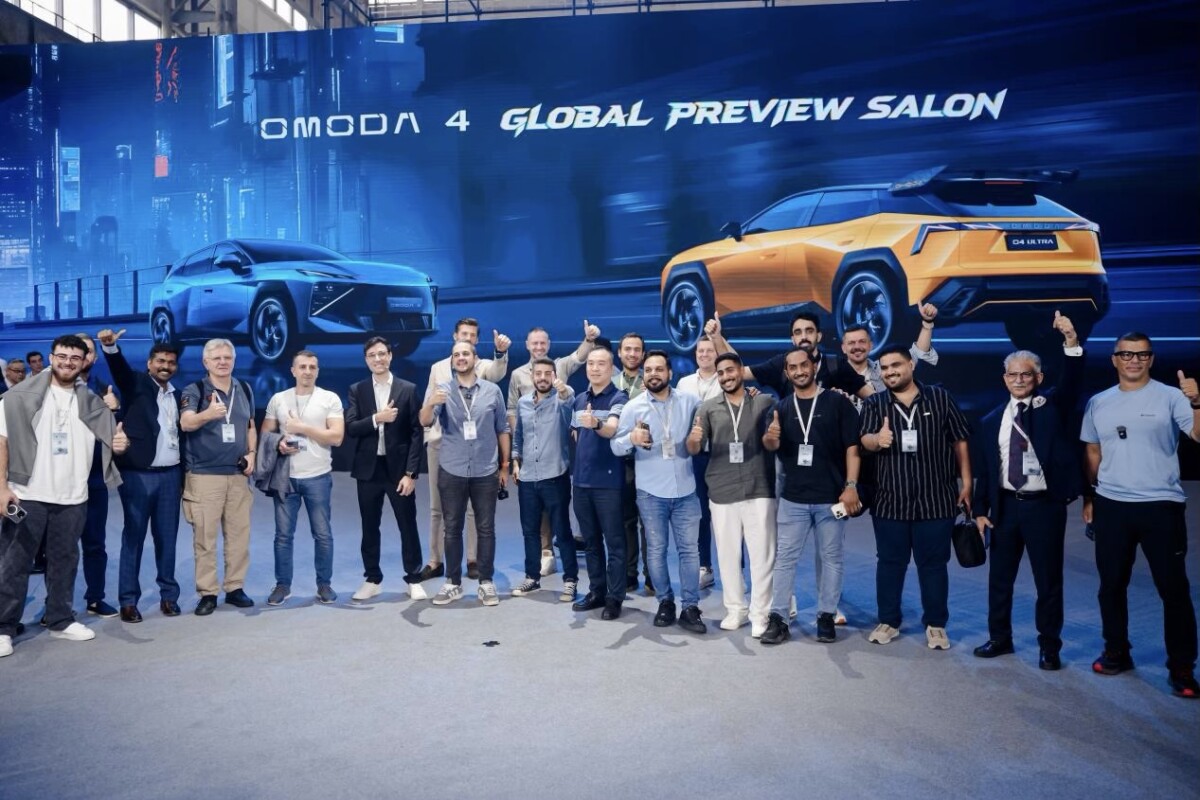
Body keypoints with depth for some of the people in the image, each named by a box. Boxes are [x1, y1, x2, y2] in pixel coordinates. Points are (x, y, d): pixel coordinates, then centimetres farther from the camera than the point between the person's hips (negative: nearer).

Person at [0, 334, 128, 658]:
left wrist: (121, 443, -14)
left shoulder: (91, 403, 8)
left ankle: (61, 620, 24)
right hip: (27, 495, -3)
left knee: (64, 561, 13)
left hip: (73, 497, 4)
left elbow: (111, 438, 12)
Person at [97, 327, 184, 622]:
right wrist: (110, 345, -41)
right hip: (138, 474, -4)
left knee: (167, 537, 9)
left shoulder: (177, 395, 14)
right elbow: (119, 367, -20)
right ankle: (128, 599, 8)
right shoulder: (136, 384, 1)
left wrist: (184, 475, 12)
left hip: (170, 474, 4)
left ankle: (168, 594, 18)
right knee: (134, 536, 1)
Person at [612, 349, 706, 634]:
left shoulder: (689, 402, 3)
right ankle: (665, 602, 21)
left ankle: (690, 608, 9)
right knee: (656, 549, 7)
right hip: (650, 492, -1)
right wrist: (632, 439, -24)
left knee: (689, 549, 2)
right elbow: (616, 446, -4)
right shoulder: (633, 407, 0)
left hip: (685, 490, 1)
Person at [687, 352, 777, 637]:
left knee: (762, 554, 1)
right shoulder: (708, 407, 7)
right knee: (727, 554, 9)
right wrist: (693, 438, -20)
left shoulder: (765, 402, 5)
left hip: (759, 490, -1)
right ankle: (735, 609, 23)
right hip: (722, 492, 2)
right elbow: (694, 450, 2)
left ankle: (760, 613, 11)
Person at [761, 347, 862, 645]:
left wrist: (850, 486, -13)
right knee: (785, 558, 3)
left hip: (830, 497, -2)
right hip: (792, 498, 2)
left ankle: (826, 616, 18)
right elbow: (772, 446, 1)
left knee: (831, 558, 7)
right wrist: (770, 437, -24)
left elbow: (852, 447, -3)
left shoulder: (837, 402, 0)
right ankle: (778, 618, 7)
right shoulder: (782, 407, 9)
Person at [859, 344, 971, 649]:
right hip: (890, 501, 1)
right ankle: (888, 621, 23)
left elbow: (960, 441, 5)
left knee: (933, 563, 7)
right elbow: (865, 439, -11)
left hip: (936, 499, -1)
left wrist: (966, 483, 2)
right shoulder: (875, 404, 3)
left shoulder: (940, 398, 2)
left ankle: (935, 624, 21)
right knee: (889, 562, 10)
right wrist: (877, 439, -34)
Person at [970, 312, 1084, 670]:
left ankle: (1049, 647, 19)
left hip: (1045, 506, -3)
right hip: (1005, 506, 3)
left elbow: (1073, 382, -19)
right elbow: (983, 470, 7)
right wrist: (980, 509, 3)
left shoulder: (1052, 406, 1)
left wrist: (1071, 341, -33)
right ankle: (999, 638, 28)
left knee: (1048, 580, 5)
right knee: (999, 577, 12)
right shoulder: (992, 421, 6)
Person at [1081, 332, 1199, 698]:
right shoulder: (1098, 403, 7)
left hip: (1161, 506, -4)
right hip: (1111, 506, 4)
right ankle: (1117, 652, 27)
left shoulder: (1170, 397, -6)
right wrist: (1089, 497, 13)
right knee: (1111, 585, 12)